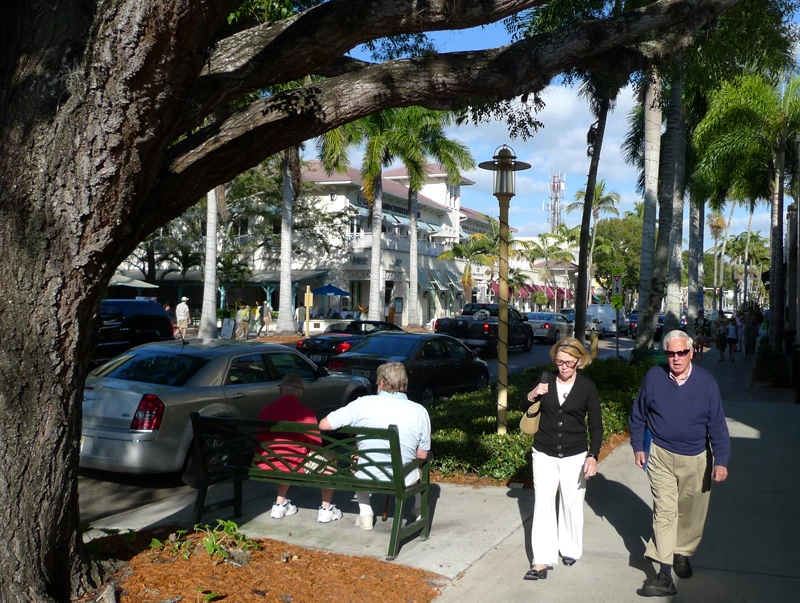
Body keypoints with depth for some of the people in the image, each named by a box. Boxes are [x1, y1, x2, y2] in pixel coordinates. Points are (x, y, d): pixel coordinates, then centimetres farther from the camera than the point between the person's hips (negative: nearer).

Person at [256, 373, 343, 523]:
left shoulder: (266, 409, 3)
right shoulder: (306, 412, -10)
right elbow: (316, 445, -1)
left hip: (265, 467, 5)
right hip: (294, 468, -5)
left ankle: (280, 504, 32)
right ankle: (326, 509, 19)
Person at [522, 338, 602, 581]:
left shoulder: (587, 387, -5)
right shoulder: (546, 380, -2)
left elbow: (596, 425, -1)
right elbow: (527, 412, 8)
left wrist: (593, 456, -11)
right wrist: (531, 396, -14)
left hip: (574, 456, -1)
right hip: (544, 454, 1)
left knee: (572, 505, 9)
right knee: (542, 506, -2)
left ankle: (570, 550, 29)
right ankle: (542, 561, 0)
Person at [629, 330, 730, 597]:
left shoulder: (706, 381, -8)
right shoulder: (653, 377, -6)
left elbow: (717, 425, -5)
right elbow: (638, 416, 6)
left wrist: (721, 460, -9)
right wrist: (638, 447, 6)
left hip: (696, 459, 1)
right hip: (661, 457, -1)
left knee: (691, 513, 14)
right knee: (664, 512, -7)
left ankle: (683, 553, 38)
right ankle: (665, 574, -8)